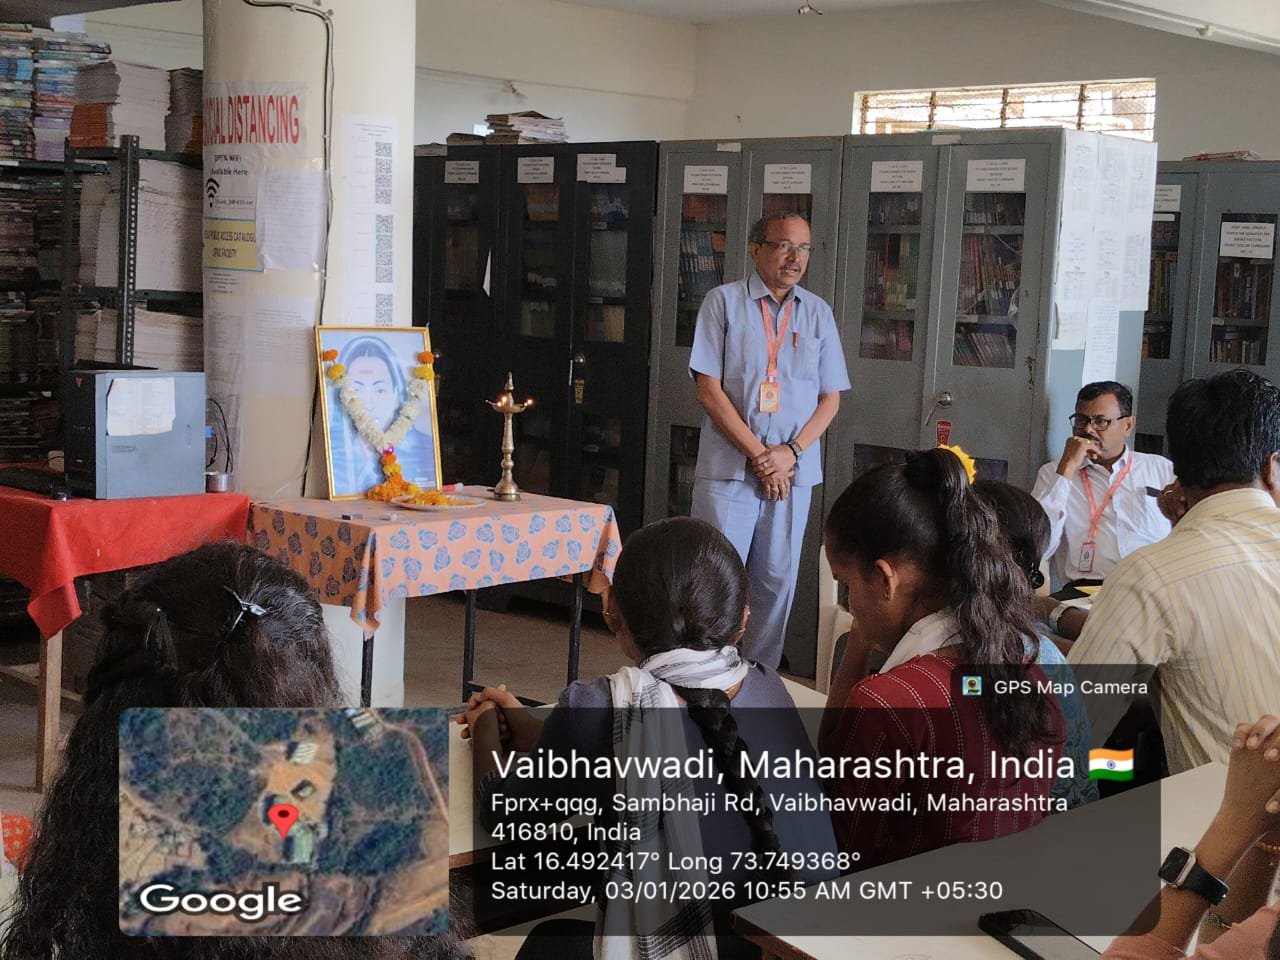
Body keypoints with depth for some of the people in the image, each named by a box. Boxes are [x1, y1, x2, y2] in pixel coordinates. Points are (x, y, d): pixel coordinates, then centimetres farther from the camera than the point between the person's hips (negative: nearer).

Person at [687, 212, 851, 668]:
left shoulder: (818, 312, 10)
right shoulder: (724, 301, 0)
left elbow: (831, 398, 9)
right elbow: (709, 390, -6)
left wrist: (790, 452, -7)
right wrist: (758, 455, -11)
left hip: (793, 472, 3)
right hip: (728, 468, -3)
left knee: (778, 582, 7)